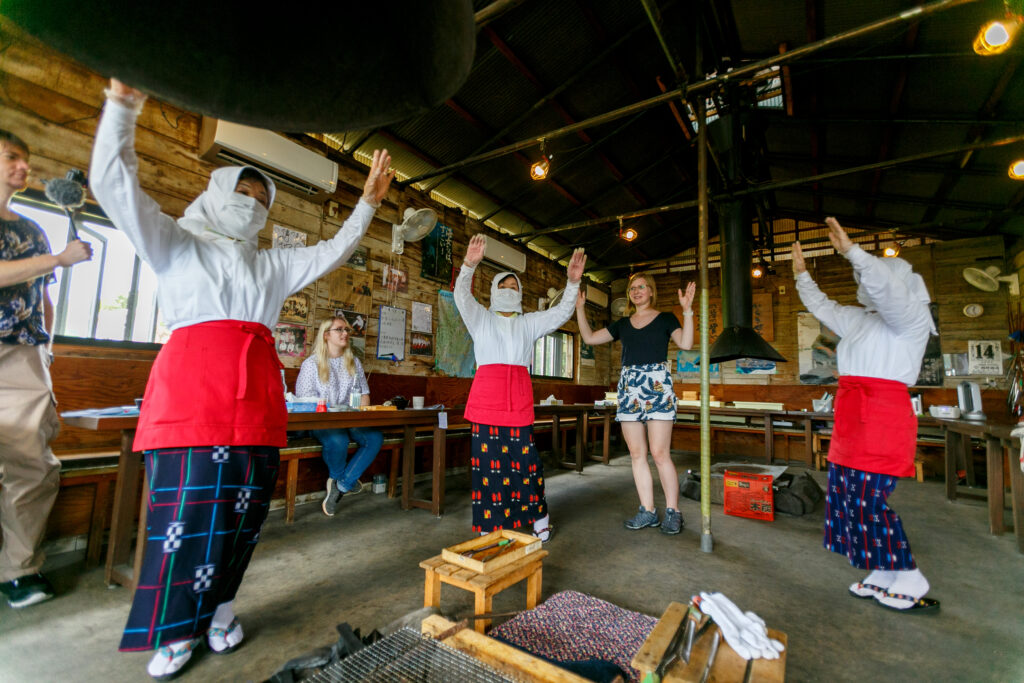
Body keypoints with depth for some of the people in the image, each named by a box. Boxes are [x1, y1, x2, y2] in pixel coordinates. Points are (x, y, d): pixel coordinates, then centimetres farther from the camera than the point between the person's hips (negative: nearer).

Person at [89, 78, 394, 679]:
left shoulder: (273, 265, 23)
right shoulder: (178, 243, 13)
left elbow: (332, 253, 23)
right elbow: (114, 182, 3)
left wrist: (368, 202, 18)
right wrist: (125, 98, -5)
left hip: (257, 392, 4)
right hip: (192, 384, -4)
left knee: (242, 505, 6)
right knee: (188, 505, -3)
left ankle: (218, 604, 23)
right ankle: (175, 627, 15)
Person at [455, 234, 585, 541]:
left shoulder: (529, 322, 21)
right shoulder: (481, 318, 14)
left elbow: (561, 313, 11)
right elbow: (462, 295, -3)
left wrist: (573, 283, -5)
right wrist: (469, 265, -21)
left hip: (519, 396, 1)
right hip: (487, 395, -1)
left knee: (525, 456, 0)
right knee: (487, 458, 0)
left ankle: (539, 515, 20)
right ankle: (489, 524, 14)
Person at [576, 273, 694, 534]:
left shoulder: (665, 319, 8)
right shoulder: (622, 324, 17)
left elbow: (686, 343, -8)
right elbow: (589, 337, 14)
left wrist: (687, 310, -16)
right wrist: (579, 308, 9)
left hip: (657, 386, -4)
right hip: (629, 387, 4)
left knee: (660, 454, -7)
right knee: (636, 454, 5)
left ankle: (673, 512, 8)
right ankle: (648, 512, 15)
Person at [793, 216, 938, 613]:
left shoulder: (910, 316, -4)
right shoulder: (858, 319, 19)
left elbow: (885, 286, -23)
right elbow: (822, 307, 30)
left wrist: (850, 250, -27)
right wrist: (802, 274, 28)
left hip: (885, 412, -8)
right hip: (853, 415, 8)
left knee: (881, 493, -6)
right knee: (857, 493, 9)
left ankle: (913, 582, 10)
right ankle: (884, 573, 21)